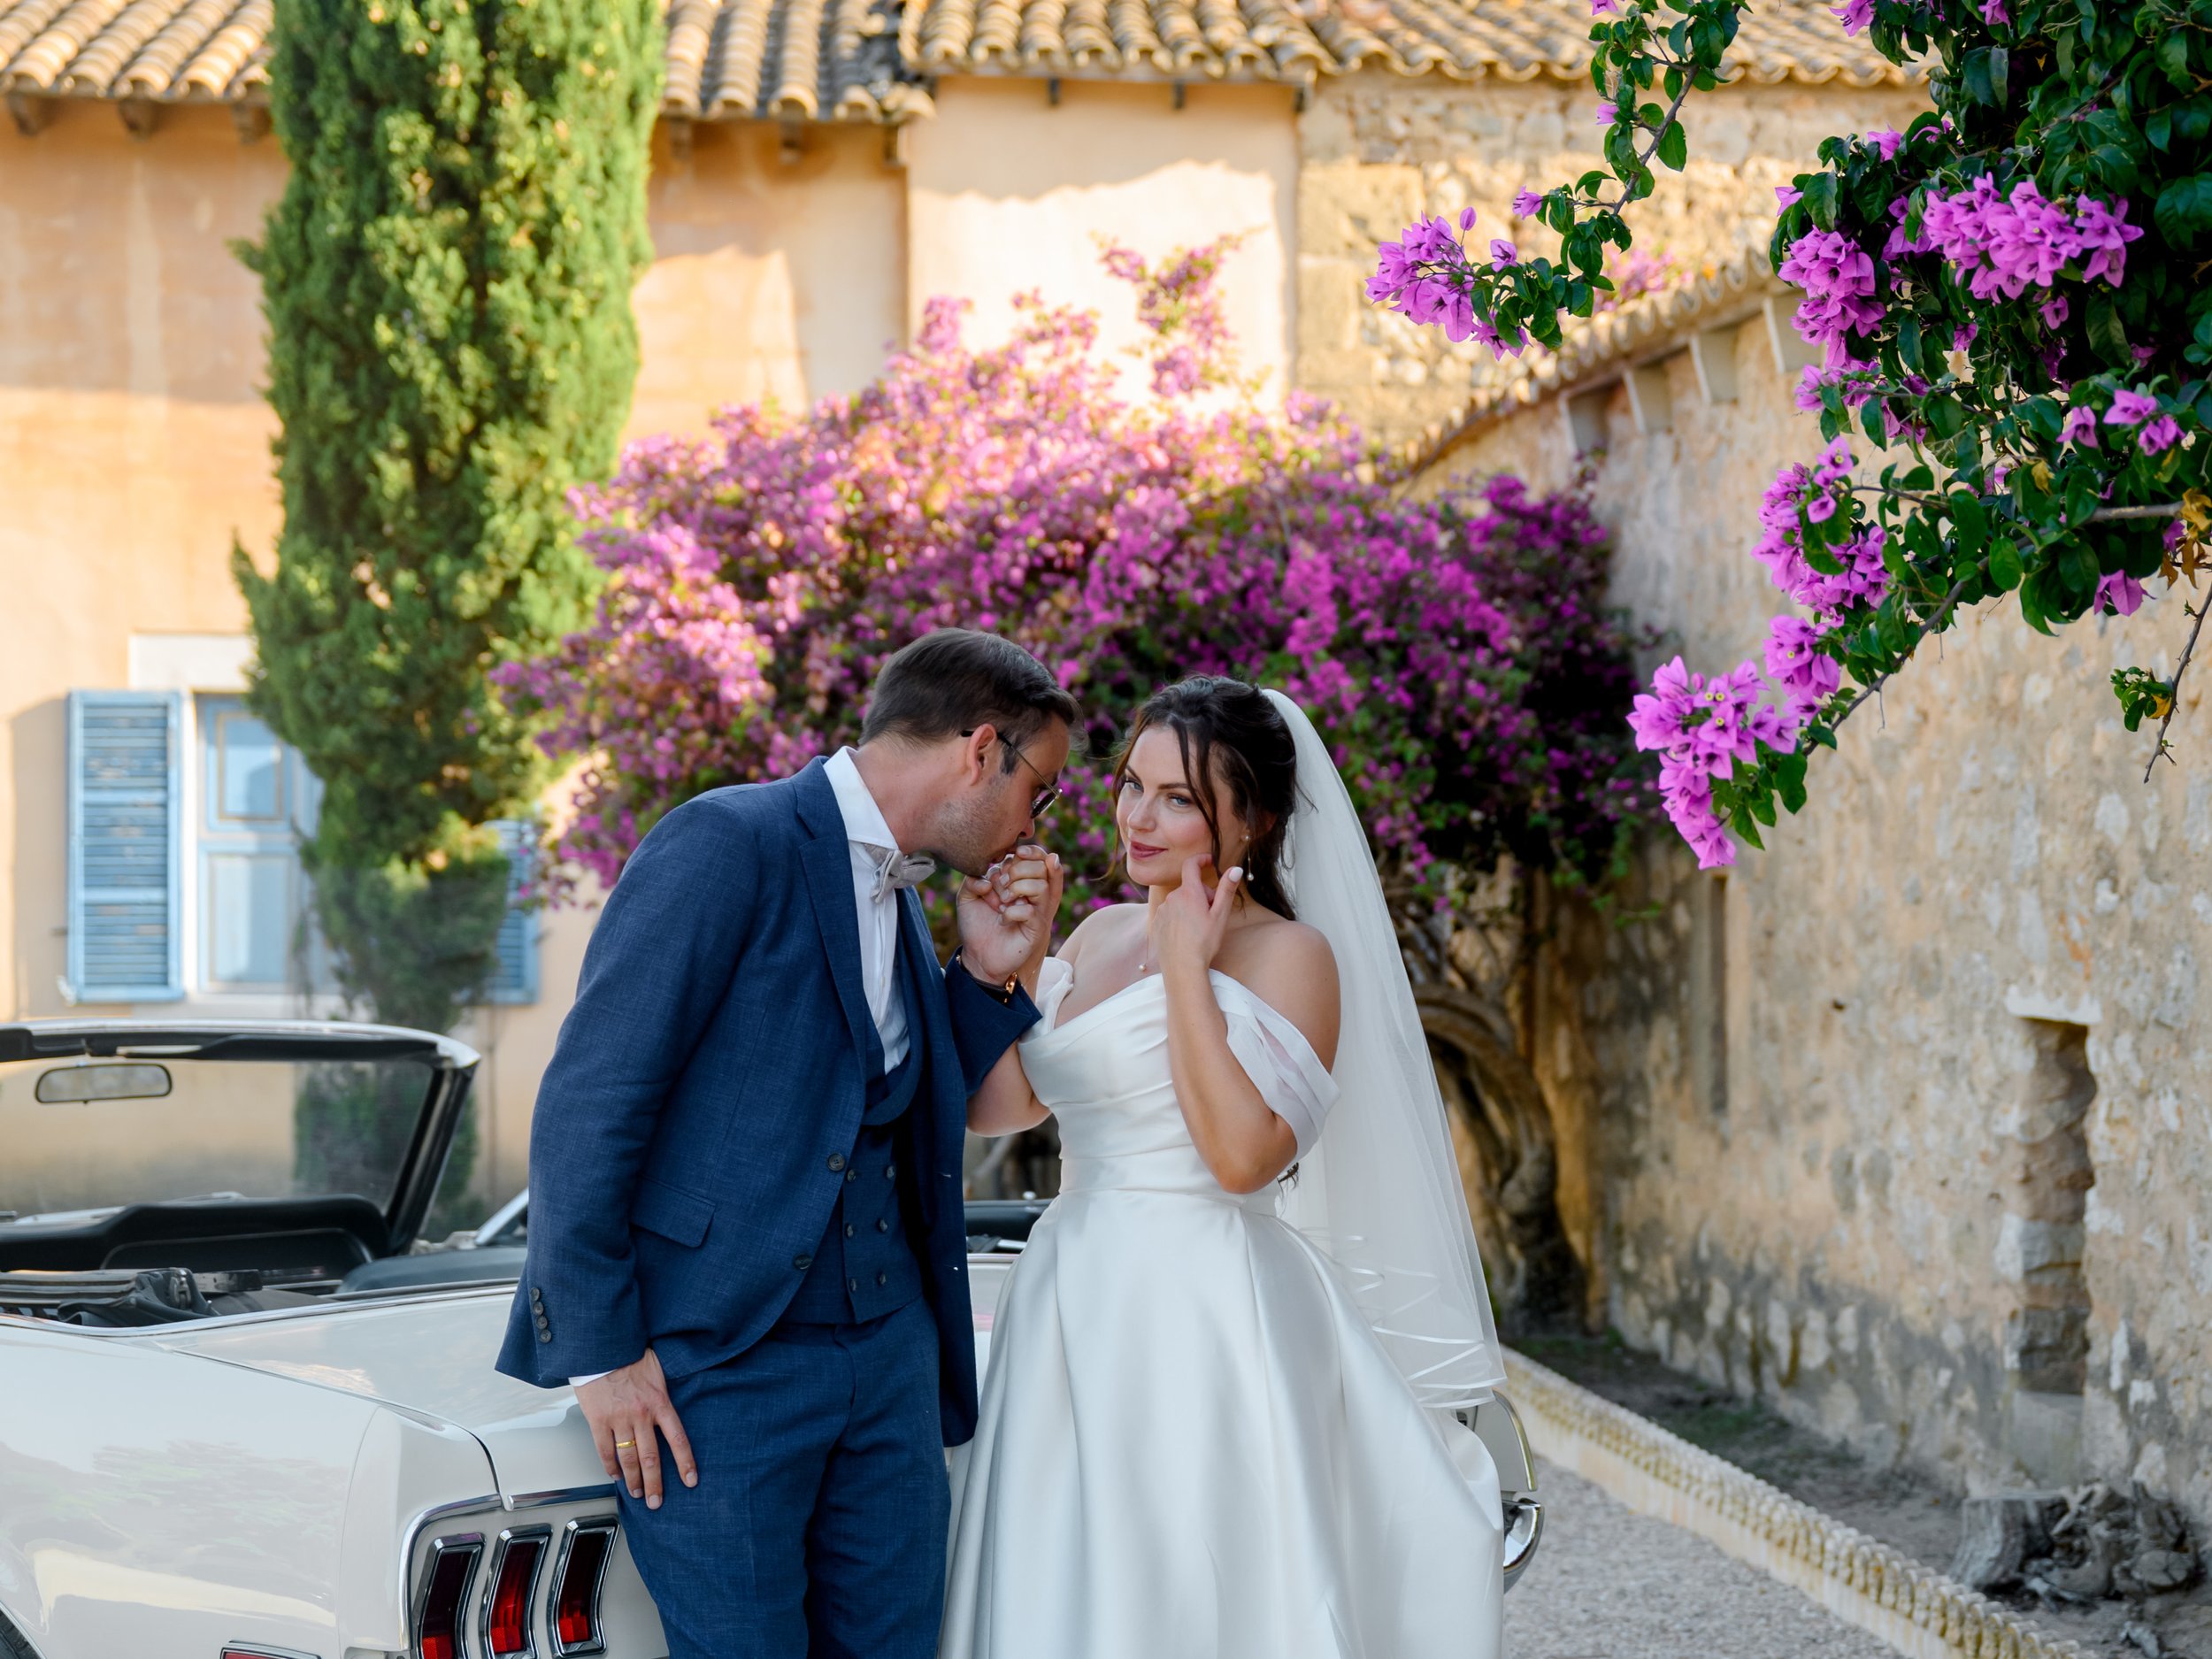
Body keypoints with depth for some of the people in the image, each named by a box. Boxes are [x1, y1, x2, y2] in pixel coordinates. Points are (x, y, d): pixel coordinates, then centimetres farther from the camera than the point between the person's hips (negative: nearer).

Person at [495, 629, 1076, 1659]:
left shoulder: (895, 898, 16)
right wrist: (598, 1348, -15)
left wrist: (987, 977, 8)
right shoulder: (729, 843, -11)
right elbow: (586, 1099, -15)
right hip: (713, 1352, -8)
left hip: (886, 1352, 8)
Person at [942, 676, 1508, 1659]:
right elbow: (993, 1105, 10)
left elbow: (1244, 1154, -20)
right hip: (1077, 1311, 7)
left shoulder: (1288, 954, -8)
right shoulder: (1101, 933, 13)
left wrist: (1186, 969, -16)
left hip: (1204, 1325, -7)